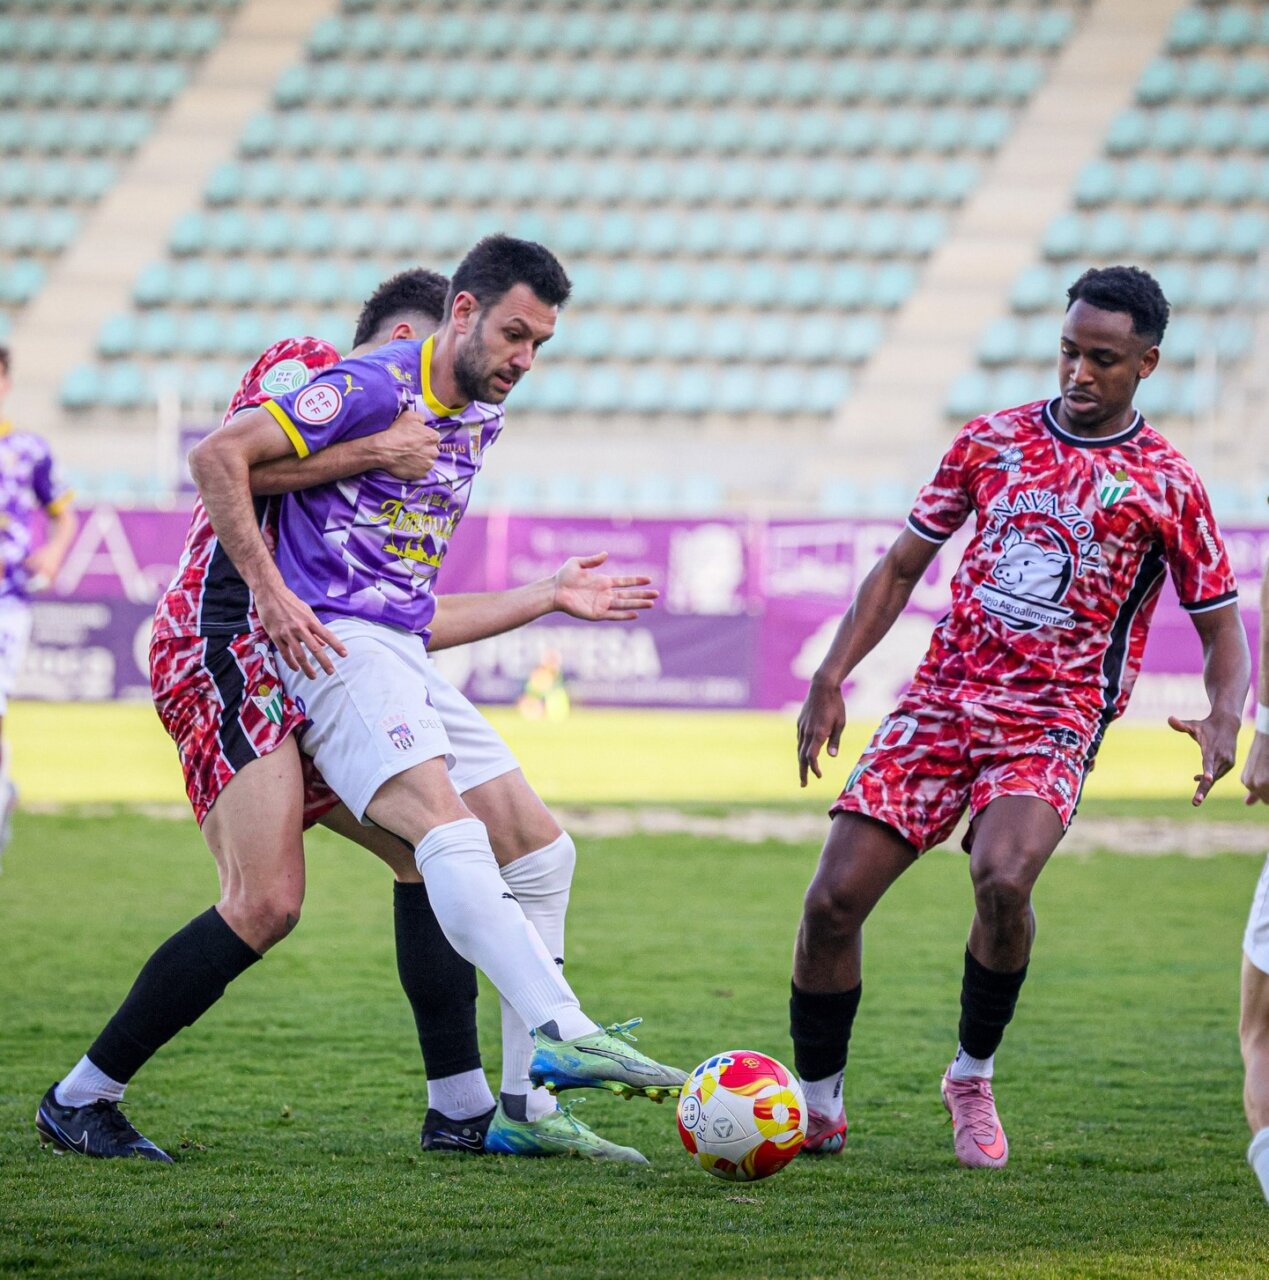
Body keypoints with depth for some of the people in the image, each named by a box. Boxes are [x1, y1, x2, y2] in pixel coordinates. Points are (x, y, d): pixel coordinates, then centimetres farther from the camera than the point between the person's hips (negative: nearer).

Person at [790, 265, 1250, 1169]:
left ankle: (973, 1078, -6)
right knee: (834, 899, -9)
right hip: (940, 702, 3)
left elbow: (1221, 623, 6)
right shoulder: (992, 441, 9)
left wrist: (1225, 718, -15)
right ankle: (817, 1109, 11)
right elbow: (902, 567, 15)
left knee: (1003, 879, -32)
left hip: (1052, 725, -3)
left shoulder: (1166, 485, 0)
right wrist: (831, 678, 3)